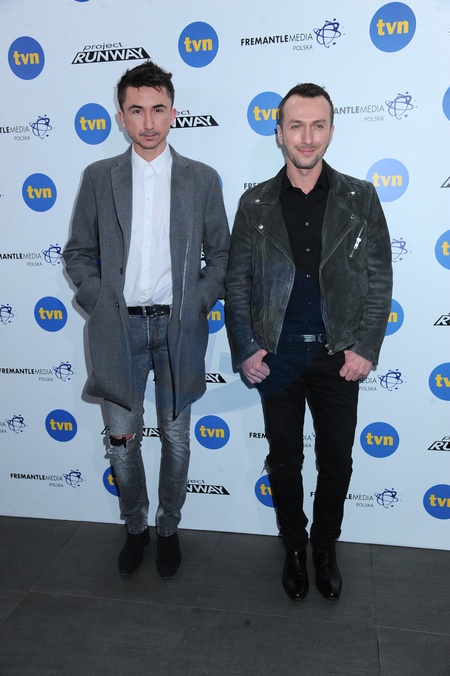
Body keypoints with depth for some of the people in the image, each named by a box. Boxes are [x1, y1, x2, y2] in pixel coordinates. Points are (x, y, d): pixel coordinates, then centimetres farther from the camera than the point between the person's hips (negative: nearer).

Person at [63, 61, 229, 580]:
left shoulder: (202, 179, 3)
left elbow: (220, 255, 6)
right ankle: (135, 526, 34)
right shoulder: (99, 178, 4)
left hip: (177, 327, 0)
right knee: (122, 438, 9)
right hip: (119, 327, 1)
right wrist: (101, 303, -4)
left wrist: (197, 304, -5)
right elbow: (79, 254, 8)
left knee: (175, 436, 11)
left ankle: (168, 528, 33)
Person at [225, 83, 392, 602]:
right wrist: (244, 349, -4)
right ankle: (293, 548, 36)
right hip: (277, 357, 0)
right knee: (284, 461, 13)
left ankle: (325, 548, 37)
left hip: (339, 356, 0)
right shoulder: (255, 203, 1)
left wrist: (366, 349, -7)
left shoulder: (360, 198, -1)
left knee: (336, 462, 13)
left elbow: (379, 279, 0)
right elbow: (236, 281, 3)